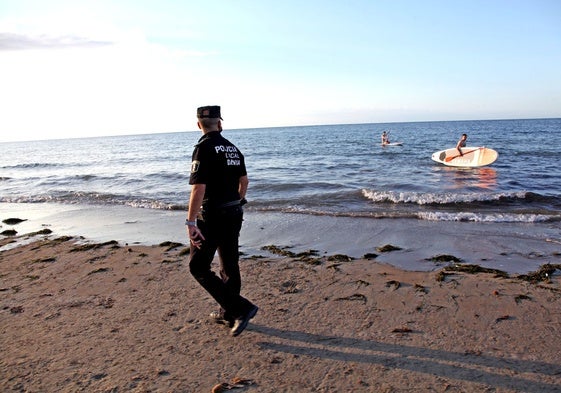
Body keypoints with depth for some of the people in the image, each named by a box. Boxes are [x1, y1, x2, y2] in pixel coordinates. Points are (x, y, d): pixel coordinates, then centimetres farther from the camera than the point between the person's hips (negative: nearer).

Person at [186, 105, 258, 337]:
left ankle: (241, 308, -3)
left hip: (212, 216, -8)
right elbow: (244, 181, 17)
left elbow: (198, 188, -22)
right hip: (234, 213, 8)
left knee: (198, 267, 2)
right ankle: (230, 314, 29)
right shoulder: (232, 148, 9)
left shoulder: (204, 148, -14)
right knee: (230, 265, 16)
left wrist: (191, 222, -21)